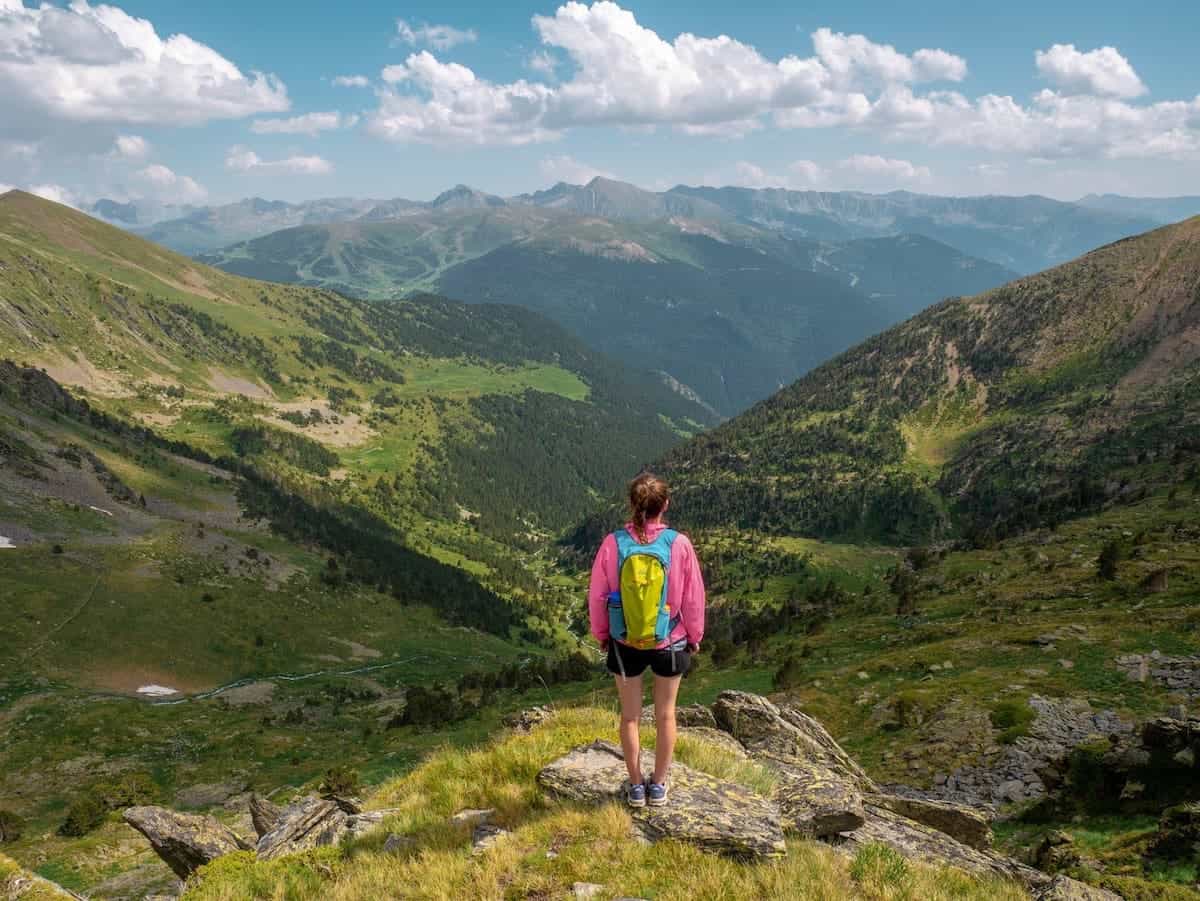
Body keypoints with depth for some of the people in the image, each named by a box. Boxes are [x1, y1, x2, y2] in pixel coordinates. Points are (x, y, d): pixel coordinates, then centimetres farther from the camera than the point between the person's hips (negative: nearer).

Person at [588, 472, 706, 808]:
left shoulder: (613, 544, -15)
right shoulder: (679, 544, -16)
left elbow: (597, 596, -6)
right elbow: (694, 597, -7)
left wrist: (601, 634, 11)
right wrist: (694, 636, 10)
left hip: (625, 644, 0)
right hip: (670, 642, 0)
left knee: (630, 716, 17)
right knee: (665, 715, 18)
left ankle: (636, 786, 28)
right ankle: (659, 785, 30)